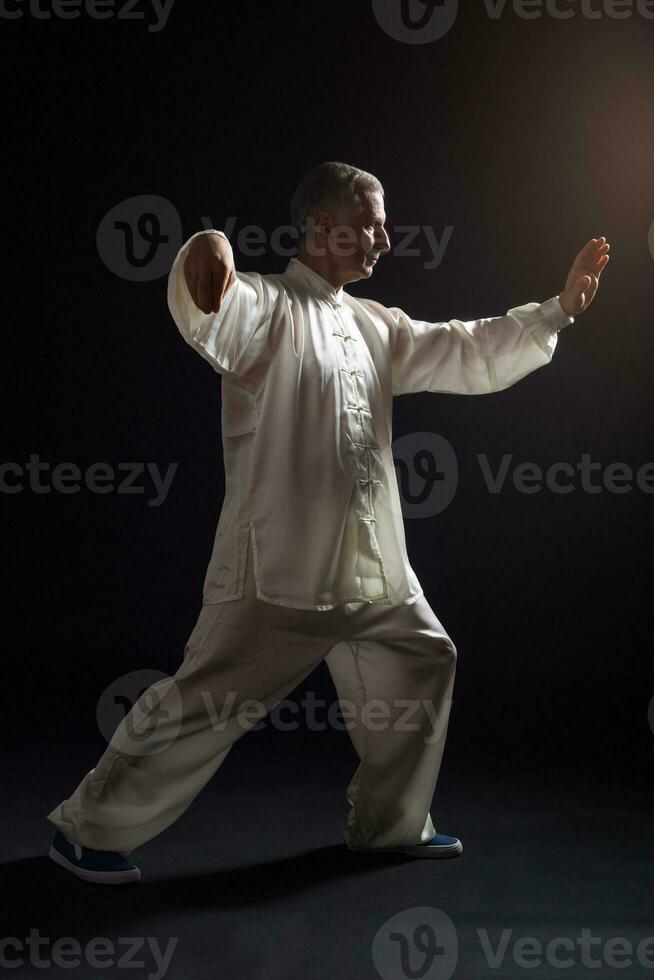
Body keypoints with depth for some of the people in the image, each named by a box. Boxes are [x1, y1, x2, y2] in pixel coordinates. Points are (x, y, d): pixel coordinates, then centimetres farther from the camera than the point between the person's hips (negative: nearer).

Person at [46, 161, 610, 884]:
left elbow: (469, 354, 19)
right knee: (204, 703, -6)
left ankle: (390, 824, 35)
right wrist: (205, 260, -55)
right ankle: (88, 829, 12)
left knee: (422, 664, 17)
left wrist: (560, 309, 12)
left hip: (374, 566, 9)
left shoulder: (374, 327, 17)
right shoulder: (267, 308, -8)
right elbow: (211, 319, -31)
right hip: (278, 566, -8)